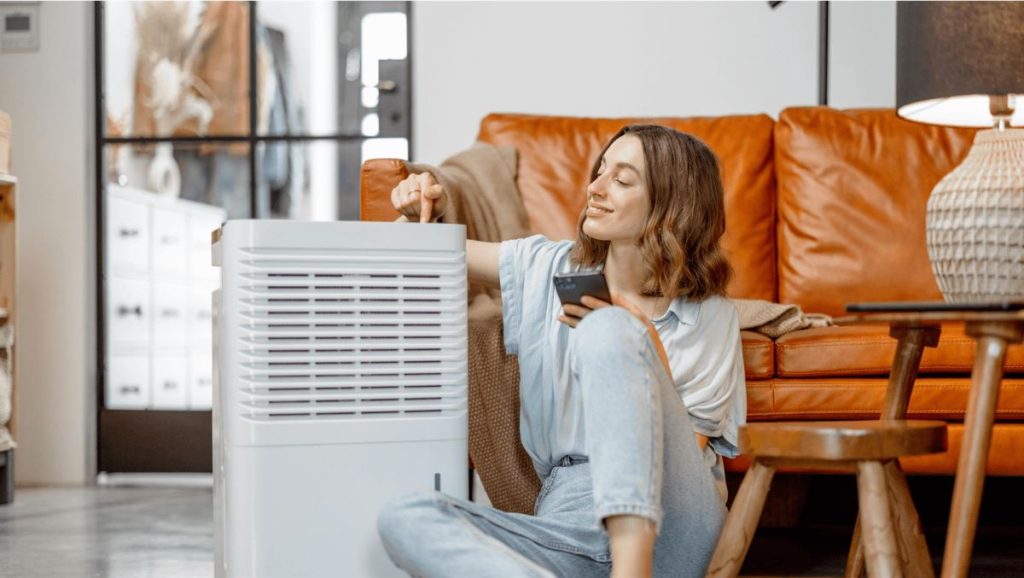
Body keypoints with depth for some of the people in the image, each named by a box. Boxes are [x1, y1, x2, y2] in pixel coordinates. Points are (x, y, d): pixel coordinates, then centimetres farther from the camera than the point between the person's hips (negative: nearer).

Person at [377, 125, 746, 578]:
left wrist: (648, 348, -9)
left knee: (606, 328, -28)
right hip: (570, 522, 3)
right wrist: (423, 213, 3)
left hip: (667, 531, -3)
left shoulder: (711, 318, 7)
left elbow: (687, 448, 1)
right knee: (402, 518, -26)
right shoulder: (551, 269, 15)